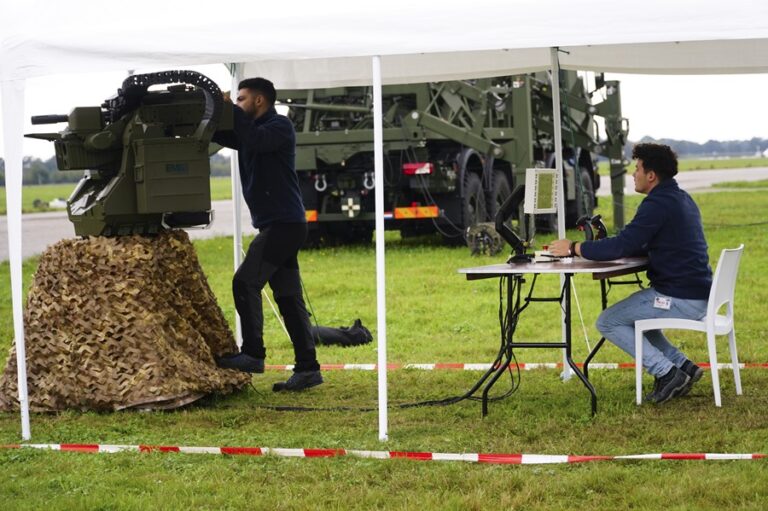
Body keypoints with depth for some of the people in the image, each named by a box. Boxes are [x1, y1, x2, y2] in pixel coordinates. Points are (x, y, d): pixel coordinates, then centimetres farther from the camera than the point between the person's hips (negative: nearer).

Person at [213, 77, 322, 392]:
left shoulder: (280, 127, -5)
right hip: (278, 225, 9)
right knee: (288, 297, 5)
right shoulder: (251, 131, 22)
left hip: (284, 223, -9)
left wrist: (230, 109, -15)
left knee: (245, 282, -12)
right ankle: (308, 368, 3)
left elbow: (254, 140, -24)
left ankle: (252, 354, -10)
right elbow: (220, 134, 16)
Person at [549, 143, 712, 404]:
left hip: (680, 299, -10)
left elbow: (621, 246, -22)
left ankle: (666, 373, -5)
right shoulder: (681, 199, 16)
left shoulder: (658, 204, -16)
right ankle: (682, 366, 16)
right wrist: (611, 247, 13)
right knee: (630, 314, 27)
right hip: (698, 294, 10)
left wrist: (573, 248, -12)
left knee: (607, 323, -1)